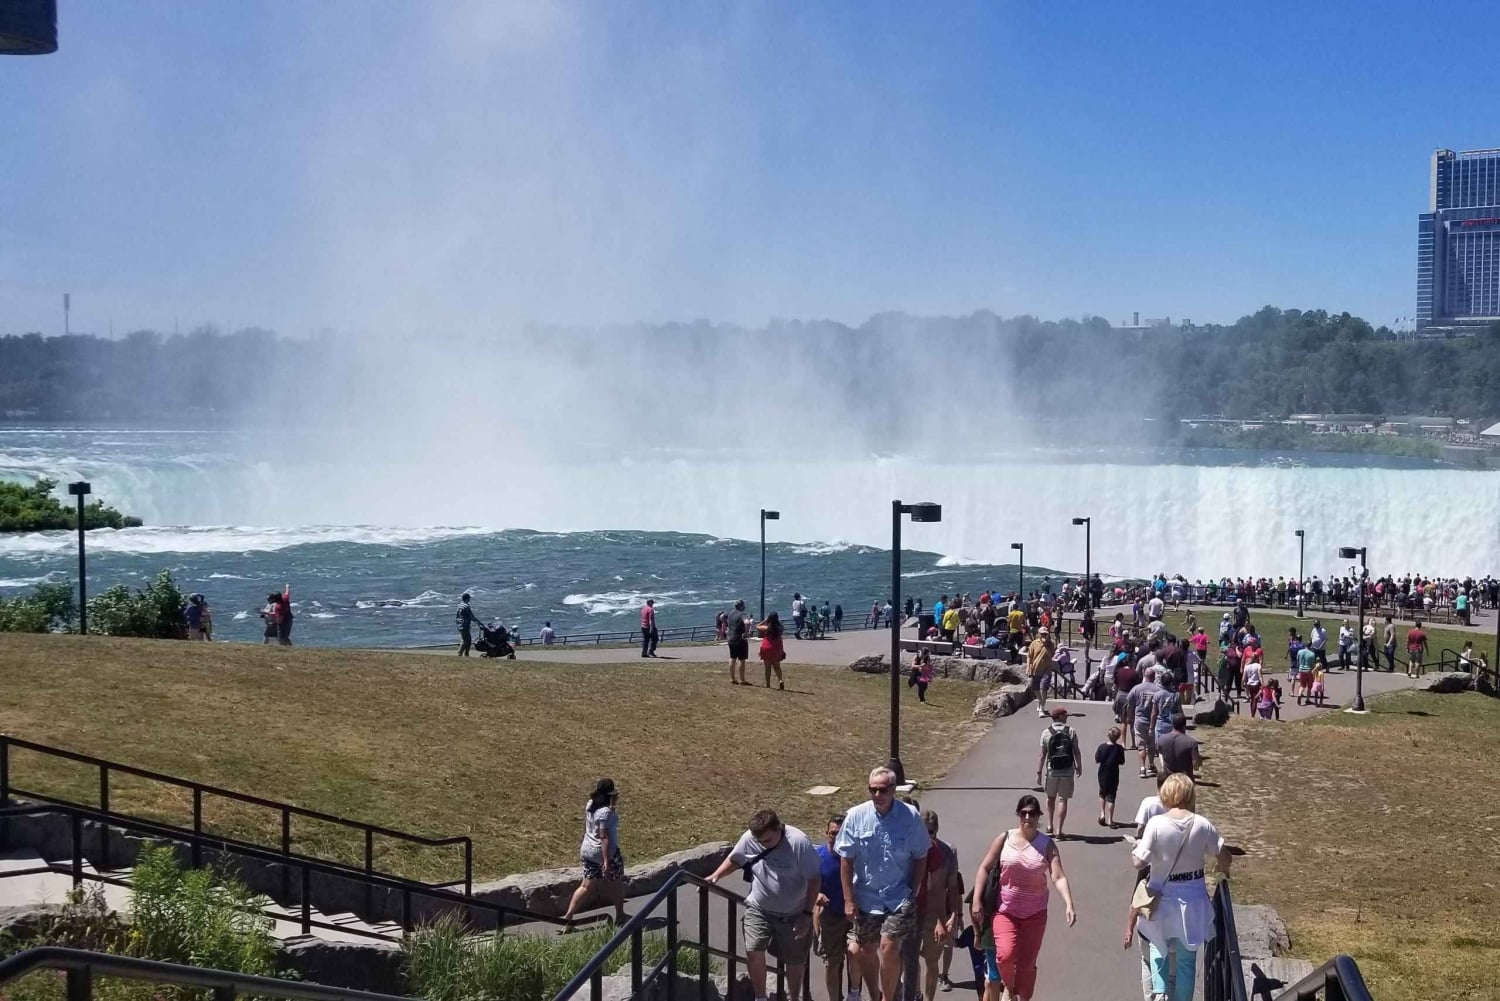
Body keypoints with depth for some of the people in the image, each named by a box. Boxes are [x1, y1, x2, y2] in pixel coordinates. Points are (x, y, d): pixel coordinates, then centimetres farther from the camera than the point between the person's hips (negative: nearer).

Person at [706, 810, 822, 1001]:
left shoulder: (798, 842, -25)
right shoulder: (749, 838, -14)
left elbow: (814, 879, -17)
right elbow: (734, 859, 7)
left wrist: (807, 914, -17)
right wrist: (716, 875, -10)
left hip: (793, 914, -2)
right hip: (758, 909, 2)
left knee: (794, 960, 12)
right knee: (753, 952, -13)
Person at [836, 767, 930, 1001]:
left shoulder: (910, 817, -9)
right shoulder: (856, 816, -8)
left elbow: (920, 858, 0)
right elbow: (846, 860, -3)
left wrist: (913, 893, -2)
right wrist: (848, 900, -4)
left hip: (899, 897, -2)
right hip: (865, 898, 2)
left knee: (889, 947, -13)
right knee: (866, 950, 12)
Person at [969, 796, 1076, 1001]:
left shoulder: (1047, 845, -6)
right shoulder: (1005, 839, -5)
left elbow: (1058, 877, -15)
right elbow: (984, 868, -2)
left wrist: (1069, 905, -31)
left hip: (1034, 913, 1)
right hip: (1005, 909, -1)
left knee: (1027, 963, 8)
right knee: (1005, 955, -20)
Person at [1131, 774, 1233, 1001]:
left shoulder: (1156, 824, -17)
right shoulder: (1203, 825, -11)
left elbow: (1140, 862, -19)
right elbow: (1224, 857, -3)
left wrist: (1136, 848, 3)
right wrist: (1224, 871, 19)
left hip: (1163, 899, -1)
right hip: (1193, 898, 1)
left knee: (1159, 949, 21)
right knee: (1187, 958, 14)